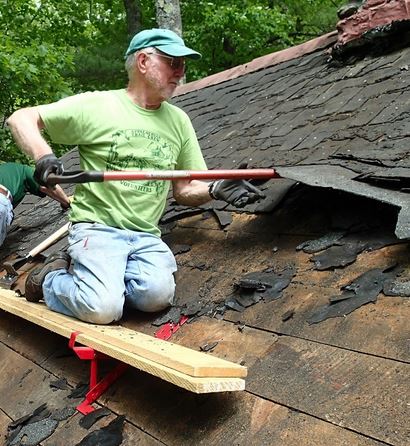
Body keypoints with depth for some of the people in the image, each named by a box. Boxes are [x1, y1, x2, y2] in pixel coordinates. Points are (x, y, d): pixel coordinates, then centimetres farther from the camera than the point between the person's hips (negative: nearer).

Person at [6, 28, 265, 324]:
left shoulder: (178, 120, 12)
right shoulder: (96, 105, -2)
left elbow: (184, 190, 12)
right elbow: (21, 119, 1)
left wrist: (215, 190, -8)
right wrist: (43, 156, -18)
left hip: (146, 236, 4)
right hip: (97, 227, -4)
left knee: (158, 295, -25)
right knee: (103, 309, -25)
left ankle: (89, 273, 3)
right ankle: (52, 278, 8)